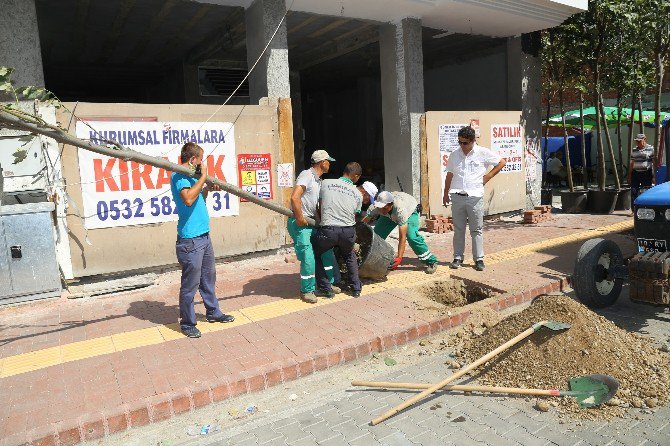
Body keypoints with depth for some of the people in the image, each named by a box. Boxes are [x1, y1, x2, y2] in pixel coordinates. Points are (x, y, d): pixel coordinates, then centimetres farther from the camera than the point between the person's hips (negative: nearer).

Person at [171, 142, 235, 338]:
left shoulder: (190, 176, 14)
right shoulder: (178, 177, -13)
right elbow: (188, 199, -30)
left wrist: (207, 189, 9)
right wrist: (203, 177, -21)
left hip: (204, 236, 10)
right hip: (190, 240, -10)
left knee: (209, 277, 21)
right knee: (190, 284, 1)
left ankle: (213, 312, 36)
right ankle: (187, 323, 16)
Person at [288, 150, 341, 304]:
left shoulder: (319, 180, 16)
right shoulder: (307, 175, -14)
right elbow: (295, 197, -26)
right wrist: (299, 219, -20)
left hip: (312, 222, 10)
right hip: (299, 223, -9)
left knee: (326, 251, 13)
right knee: (308, 258, -9)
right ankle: (307, 291, 8)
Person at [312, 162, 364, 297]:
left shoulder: (326, 183, 7)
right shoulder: (358, 195, 12)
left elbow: (319, 204, 15)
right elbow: (355, 215, 14)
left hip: (328, 231, -2)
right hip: (348, 232, 3)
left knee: (314, 254, 25)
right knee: (350, 256, 34)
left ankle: (326, 289, 20)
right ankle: (356, 288, 35)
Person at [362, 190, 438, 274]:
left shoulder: (400, 209, -45)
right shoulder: (375, 207, -34)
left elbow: (402, 237, -44)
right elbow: (363, 223, -27)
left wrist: (399, 257, -47)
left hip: (410, 211, -4)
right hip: (390, 214, 5)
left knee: (411, 236, -25)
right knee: (377, 234, -10)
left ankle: (431, 262, -9)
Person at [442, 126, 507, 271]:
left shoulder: (483, 153, 0)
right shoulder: (455, 155, 10)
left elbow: (502, 162, 7)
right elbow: (449, 175, 16)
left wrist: (488, 176, 2)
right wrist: (446, 193, 16)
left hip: (475, 197, -2)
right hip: (457, 197, 3)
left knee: (476, 230, 3)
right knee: (458, 229, 7)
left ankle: (479, 259, 11)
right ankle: (458, 257, 16)